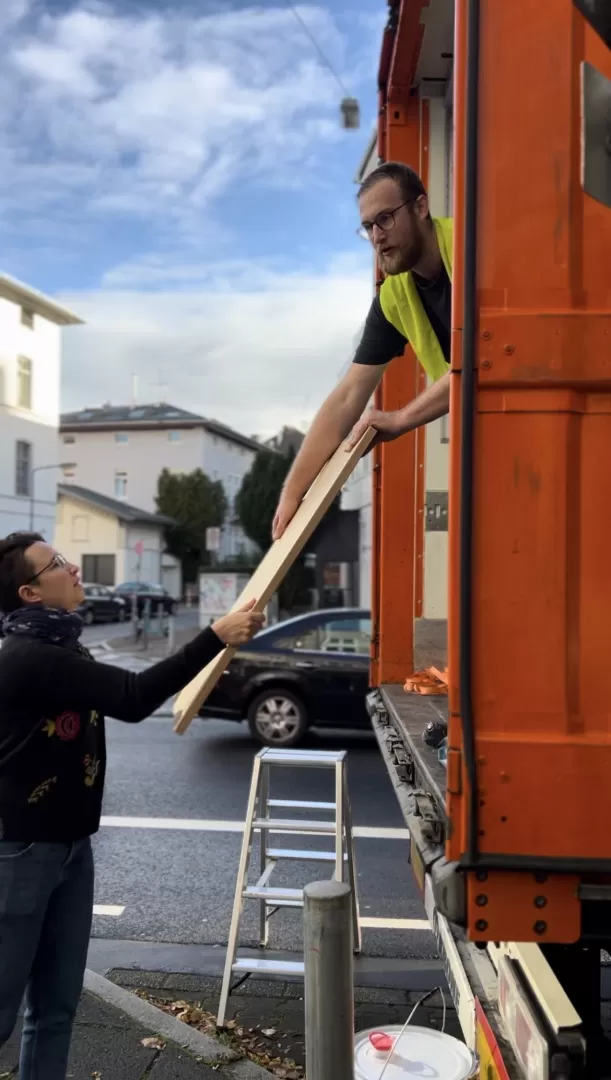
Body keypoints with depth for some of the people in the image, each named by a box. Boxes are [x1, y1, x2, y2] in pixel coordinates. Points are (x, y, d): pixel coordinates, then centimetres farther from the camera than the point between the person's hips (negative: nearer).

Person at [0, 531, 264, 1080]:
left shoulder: (59, 648, 10)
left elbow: (118, 695, 19)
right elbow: (132, 698, -30)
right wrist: (216, 637, -30)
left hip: (70, 845, 9)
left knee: (57, 1004, 14)